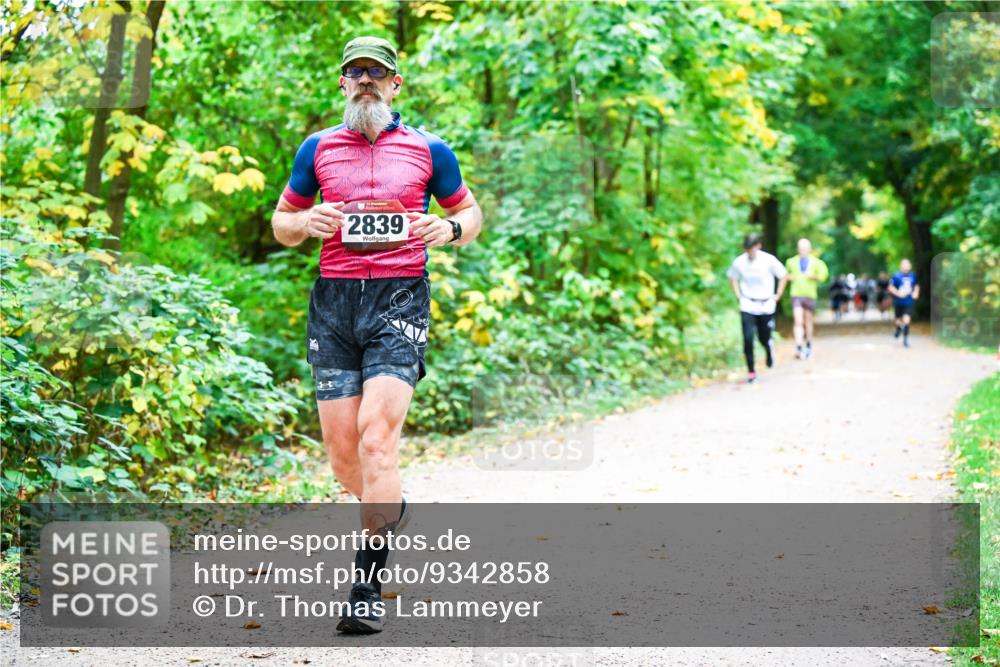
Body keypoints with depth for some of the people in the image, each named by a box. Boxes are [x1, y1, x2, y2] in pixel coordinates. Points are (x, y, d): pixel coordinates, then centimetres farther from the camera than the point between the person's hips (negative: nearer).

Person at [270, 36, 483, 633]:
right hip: (334, 298, 3)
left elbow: (470, 213, 19)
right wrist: (306, 223, -3)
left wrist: (450, 229, -5)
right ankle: (393, 508, 36)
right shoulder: (318, 148, 13)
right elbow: (281, 223, 20)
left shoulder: (427, 149, 9)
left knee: (377, 437, -17)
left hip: (400, 296, -3)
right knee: (342, 452, 2)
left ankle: (368, 589, -14)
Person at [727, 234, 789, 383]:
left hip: (766, 305, 0)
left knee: (764, 338, 8)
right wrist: (738, 295, 6)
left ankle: (769, 350, 45)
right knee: (748, 339, -10)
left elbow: (784, 276, 2)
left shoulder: (769, 260, -10)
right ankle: (751, 371, 0)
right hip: (747, 306, 0)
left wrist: (777, 295, 0)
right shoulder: (739, 262, -6)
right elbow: (732, 277, 13)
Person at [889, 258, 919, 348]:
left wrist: (916, 292, 2)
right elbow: (891, 287, -6)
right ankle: (899, 329, 49)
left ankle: (905, 339, -1)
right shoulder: (896, 276, -10)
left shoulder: (913, 276, 1)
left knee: (906, 320, -13)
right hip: (898, 302, -1)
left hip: (909, 303, 1)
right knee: (899, 320, 12)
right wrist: (898, 293, -21)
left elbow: (916, 285, 19)